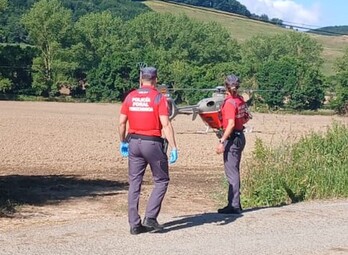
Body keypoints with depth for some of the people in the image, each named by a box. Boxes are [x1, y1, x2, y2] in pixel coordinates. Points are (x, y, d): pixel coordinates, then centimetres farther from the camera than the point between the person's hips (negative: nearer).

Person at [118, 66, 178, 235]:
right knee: (162, 181, 10)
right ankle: (150, 217, -1)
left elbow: (122, 122, 6)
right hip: (152, 143, -4)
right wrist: (173, 148, -13)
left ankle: (134, 224, 10)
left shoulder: (130, 97, 5)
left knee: (134, 183, 9)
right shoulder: (159, 98, -7)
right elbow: (166, 125, -14)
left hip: (134, 142, 4)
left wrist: (123, 142, 19)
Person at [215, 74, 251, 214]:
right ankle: (234, 203, 22)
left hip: (232, 138, -9)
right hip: (240, 136, 9)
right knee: (234, 171, 16)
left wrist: (222, 141, -25)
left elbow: (231, 124, -24)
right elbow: (246, 117, 18)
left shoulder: (229, 102, -18)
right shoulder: (240, 99, 7)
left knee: (231, 172, -6)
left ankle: (234, 206, -5)